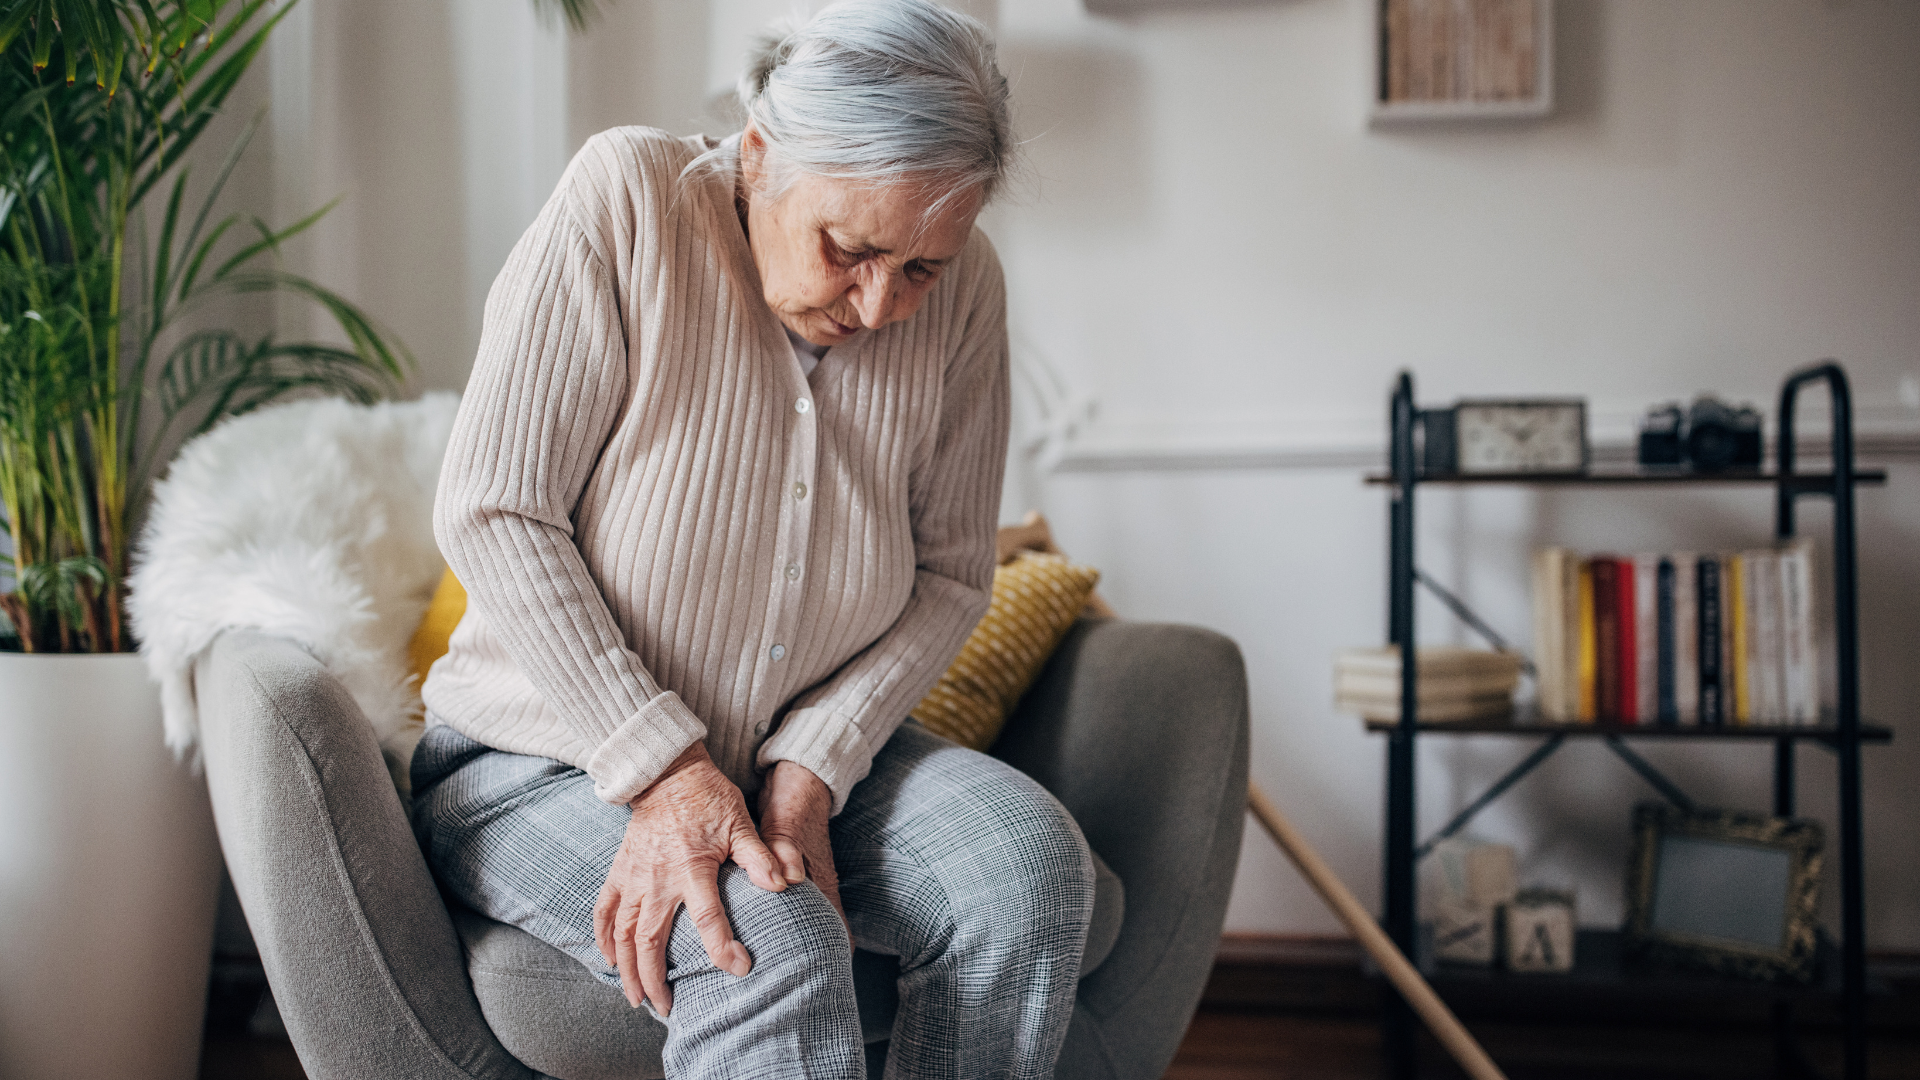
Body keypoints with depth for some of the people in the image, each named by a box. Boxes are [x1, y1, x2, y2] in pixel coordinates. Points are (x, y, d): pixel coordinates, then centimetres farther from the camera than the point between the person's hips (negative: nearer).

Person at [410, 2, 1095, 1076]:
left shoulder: (963, 289, -6)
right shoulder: (626, 199, -17)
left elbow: (951, 574, -1)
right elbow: (493, 514, -18)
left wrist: (806, 775, -15)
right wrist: (663, 769, -23)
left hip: (815, 753, 4)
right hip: (548, 764, -4)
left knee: (1033, 862, -22)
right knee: (774, 947, -32)